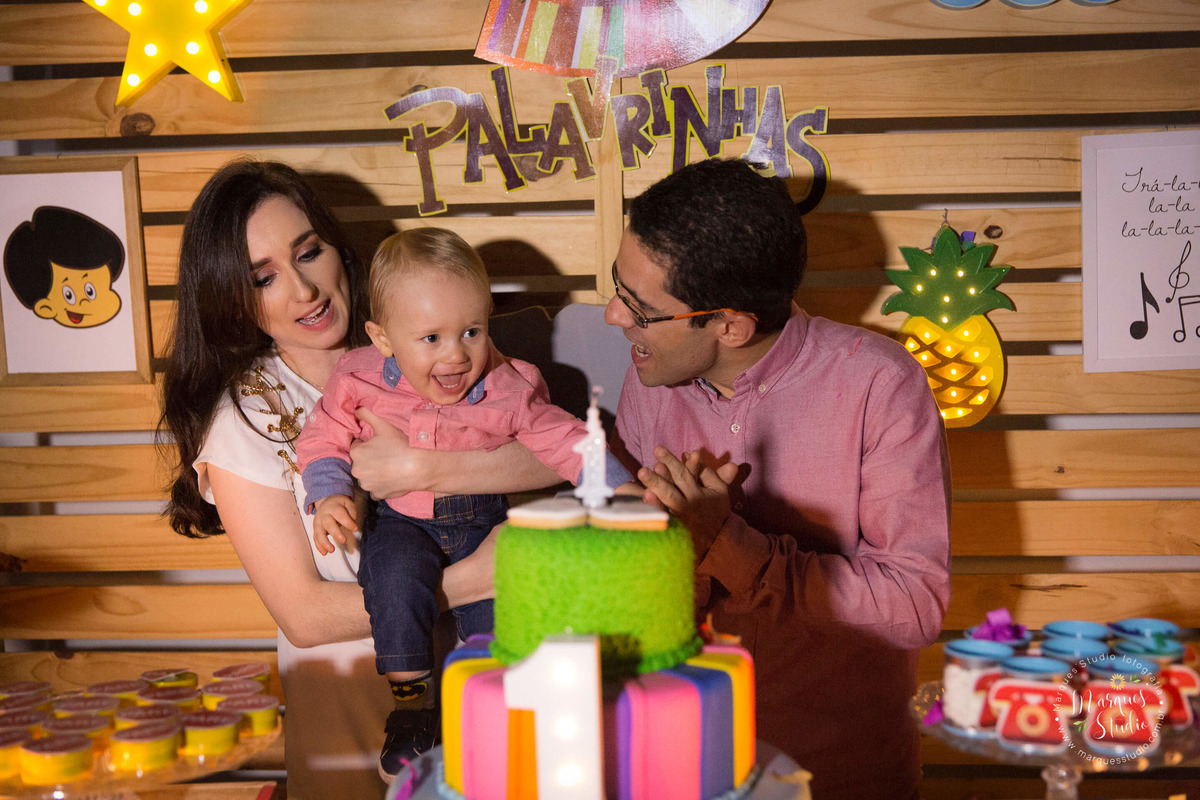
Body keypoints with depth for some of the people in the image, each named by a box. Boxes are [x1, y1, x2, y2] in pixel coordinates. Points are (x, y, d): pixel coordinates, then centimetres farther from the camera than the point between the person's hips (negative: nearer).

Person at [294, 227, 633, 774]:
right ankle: (411, 702, -9)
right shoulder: (359, 380, -10)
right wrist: (329, 497, -16)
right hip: (401, 521, 0)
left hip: (484, 519, 0)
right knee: (398, 577, -30)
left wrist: (621, 489, -19)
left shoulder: (508, 389, -11)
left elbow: (563, 440, -7)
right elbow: (323, 438, 2)